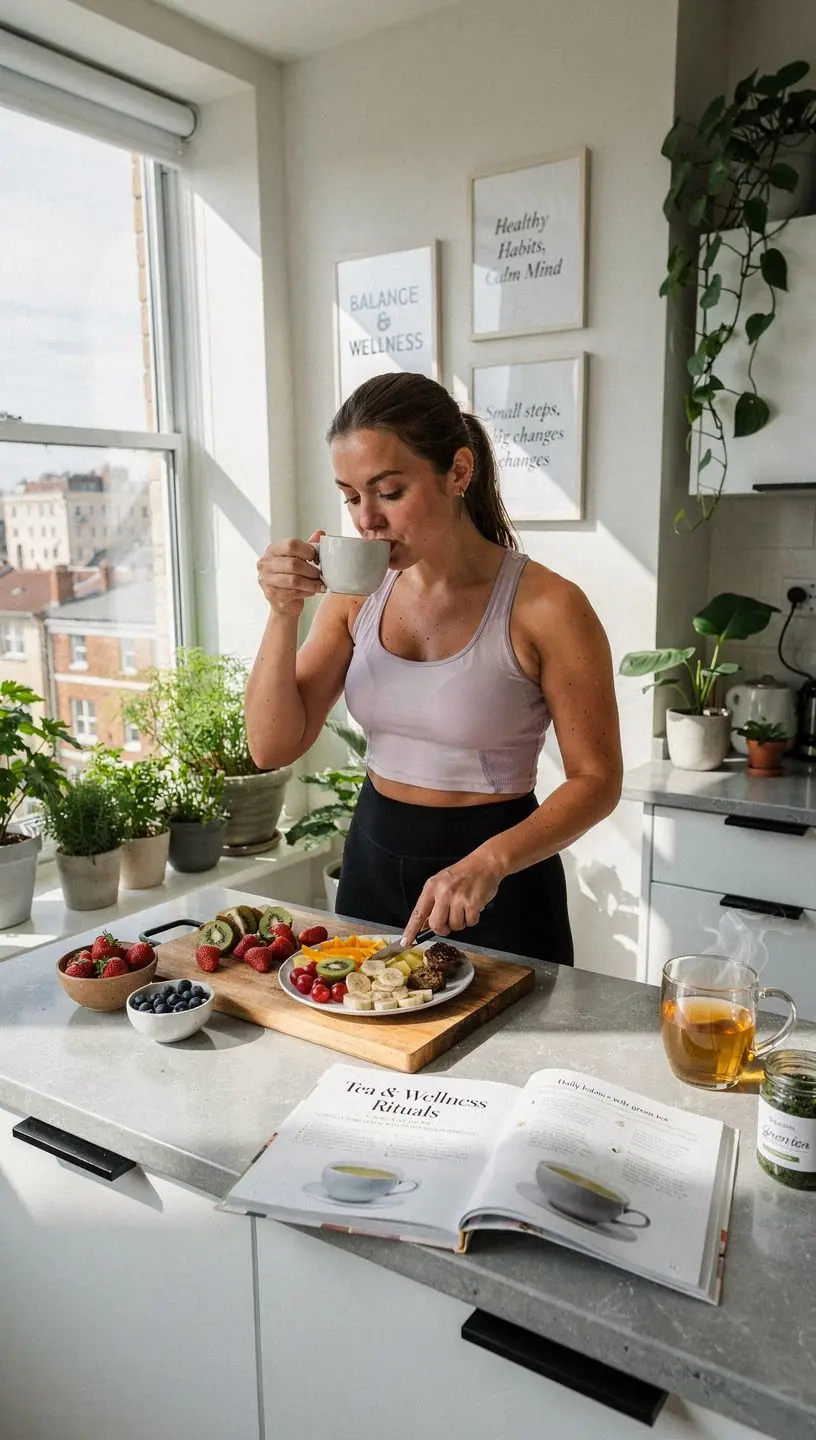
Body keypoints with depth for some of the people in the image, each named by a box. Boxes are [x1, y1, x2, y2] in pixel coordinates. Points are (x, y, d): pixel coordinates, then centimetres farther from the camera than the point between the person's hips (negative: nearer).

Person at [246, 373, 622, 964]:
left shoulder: (545, 606, -17)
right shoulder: (359, 595, -2)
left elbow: (597, 780, -13)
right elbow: (273, 747, -3)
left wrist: (490, 862, -27)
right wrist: (283, 616, -17)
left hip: (498, 890, -4)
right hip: (373, 863, 5)